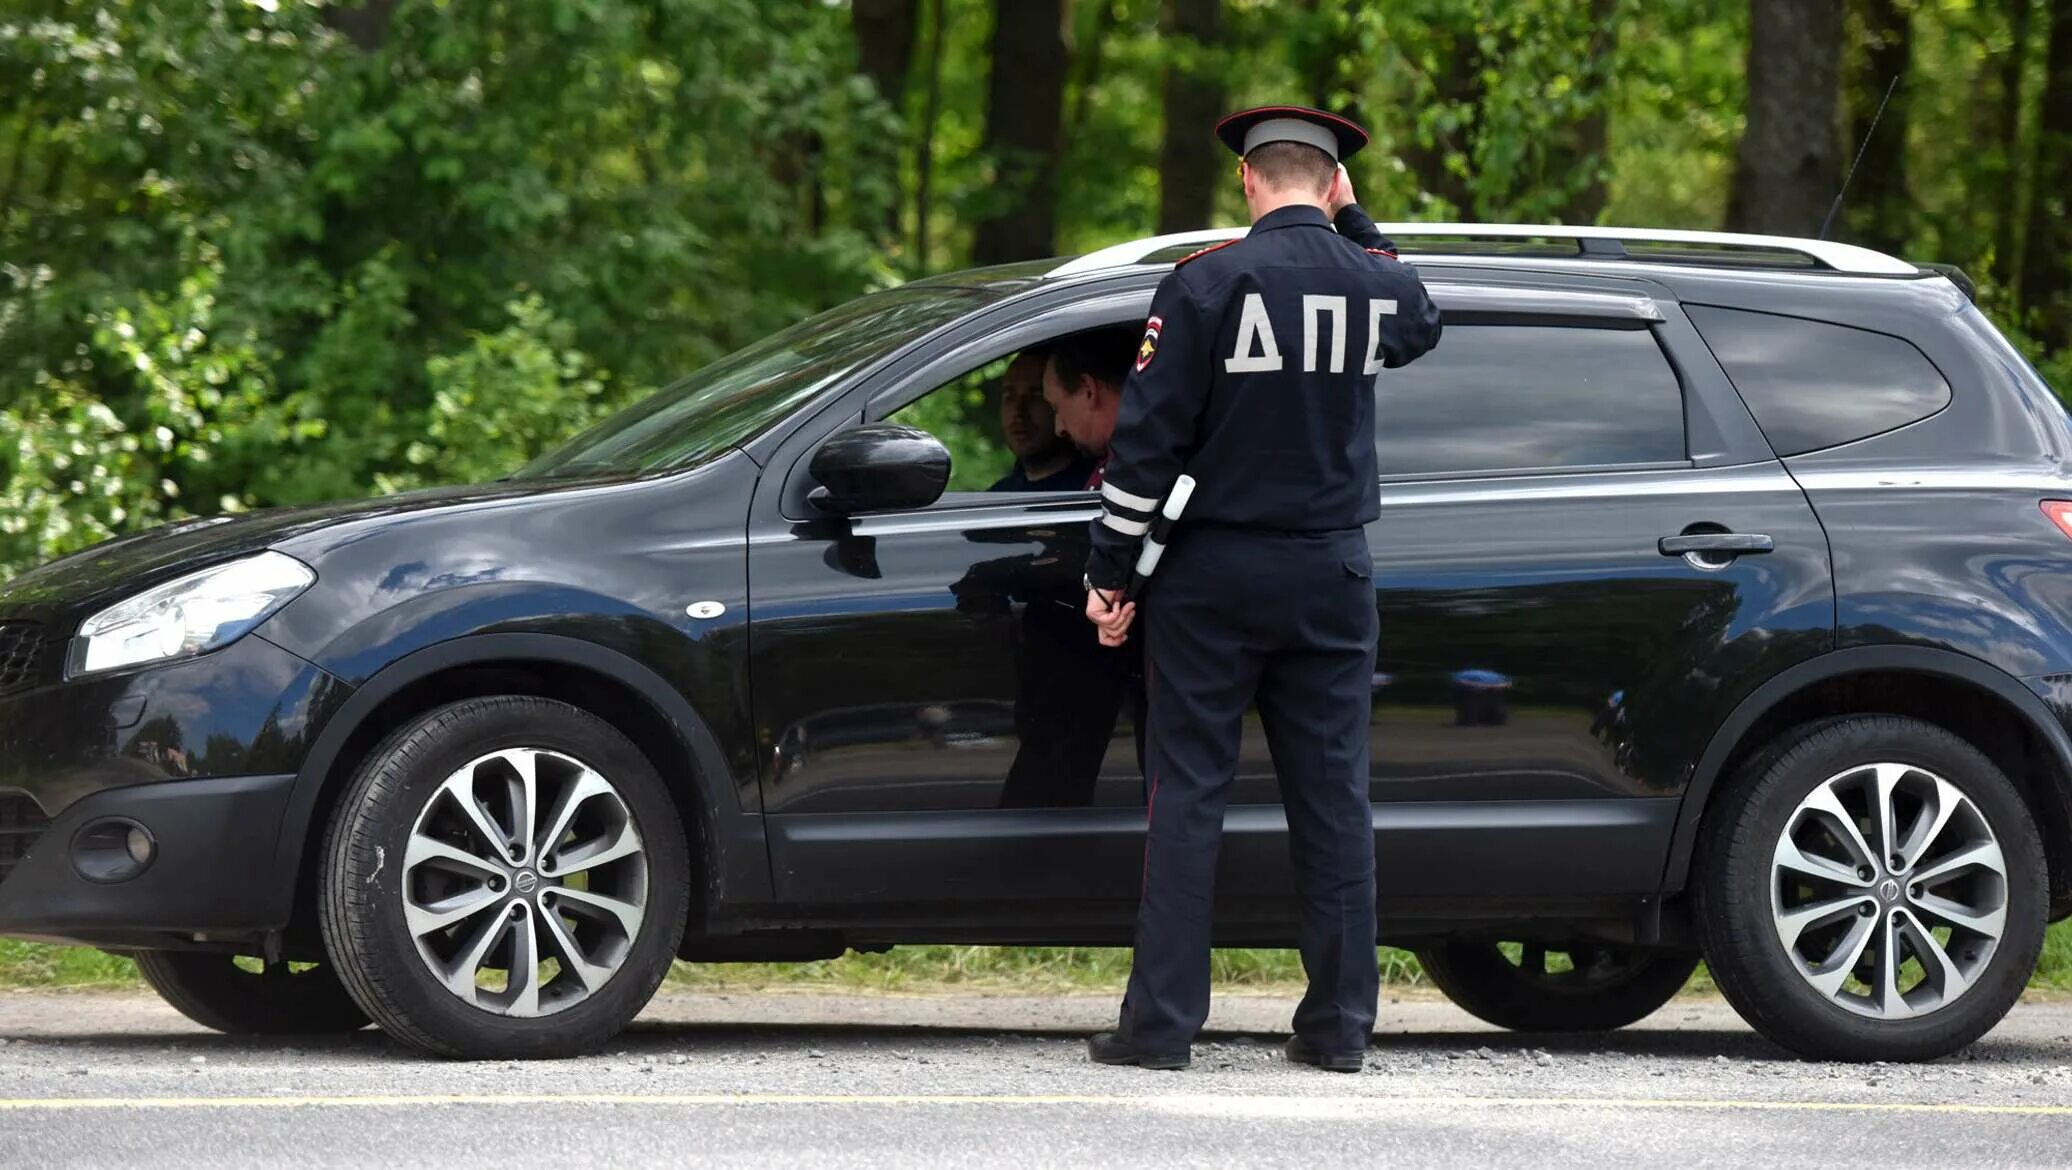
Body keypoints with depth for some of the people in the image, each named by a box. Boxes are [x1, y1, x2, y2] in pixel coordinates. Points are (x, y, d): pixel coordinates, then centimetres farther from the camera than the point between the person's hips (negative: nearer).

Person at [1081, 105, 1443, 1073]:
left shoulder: (1206, 283, -10)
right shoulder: (1378, 286, 1)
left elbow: (1147, 438, -10)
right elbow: (1418, 322, 28)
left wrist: (1112, 571, -3)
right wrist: (1351, 222, 23)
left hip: (1213, 574, -3)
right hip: (1331, 575, 3)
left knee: (1188, 792, 0)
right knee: (1332, 795, 7)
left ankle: (1162, 1021, -2)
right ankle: (1340, 1021, 7)